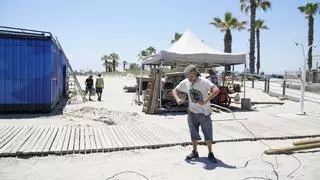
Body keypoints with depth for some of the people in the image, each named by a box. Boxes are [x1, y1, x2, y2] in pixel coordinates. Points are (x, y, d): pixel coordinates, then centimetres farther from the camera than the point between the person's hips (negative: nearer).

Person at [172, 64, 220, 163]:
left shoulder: (203, 81, -19)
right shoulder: (185, 82, -4)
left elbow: (216, 90, -30)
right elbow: (174, 90, 7)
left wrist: (205, 101, -35)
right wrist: (177, 99, -14)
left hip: (204, 112, -4)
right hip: (192, 112, 4)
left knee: (208, 134, 3)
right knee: (193, 134, 14)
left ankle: (210, 154, 19)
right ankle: (194, 152, 31)